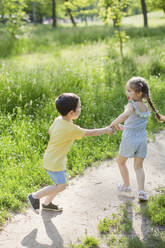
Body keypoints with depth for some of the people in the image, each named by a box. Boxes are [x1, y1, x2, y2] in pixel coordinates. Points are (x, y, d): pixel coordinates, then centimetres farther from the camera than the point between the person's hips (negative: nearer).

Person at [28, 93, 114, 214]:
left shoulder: (58, 120, -2)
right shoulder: (71, 129, -26)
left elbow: (50, 131, 14)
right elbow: (90, 133, -17)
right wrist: (106, 130, -4)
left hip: (52, 158, 9)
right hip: (55, 162, -9)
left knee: (61, 183, 20)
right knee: (61, 186, 2)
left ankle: (47, 203, 34)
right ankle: (35, 196, 10)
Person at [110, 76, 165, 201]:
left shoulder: (132, 104, -17)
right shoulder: (146, 107, 7)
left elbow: (126, 115, -40)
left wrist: (114, 123, -27)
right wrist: (123, 127, 21)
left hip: (129, 139, -5)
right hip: (142, 139, 6)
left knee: (121, 162, 20)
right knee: (138, 166, 15)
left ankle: (127, 185, 34)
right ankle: (142, 191, 0)